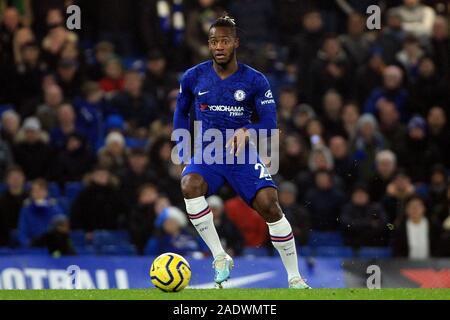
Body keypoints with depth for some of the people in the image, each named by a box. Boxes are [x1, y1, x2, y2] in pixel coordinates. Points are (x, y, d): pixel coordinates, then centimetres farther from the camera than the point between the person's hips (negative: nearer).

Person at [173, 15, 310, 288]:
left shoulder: (255, 81, -3)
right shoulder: (193, 78, 2)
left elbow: (270, 123, -5)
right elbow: (181, 112, 19)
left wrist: (247, 131, -26)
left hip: (243, 155, -1)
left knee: (268, 204, -21)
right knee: (190, 185, -33)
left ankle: (295, 278, -5)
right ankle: (220, 257, -23)